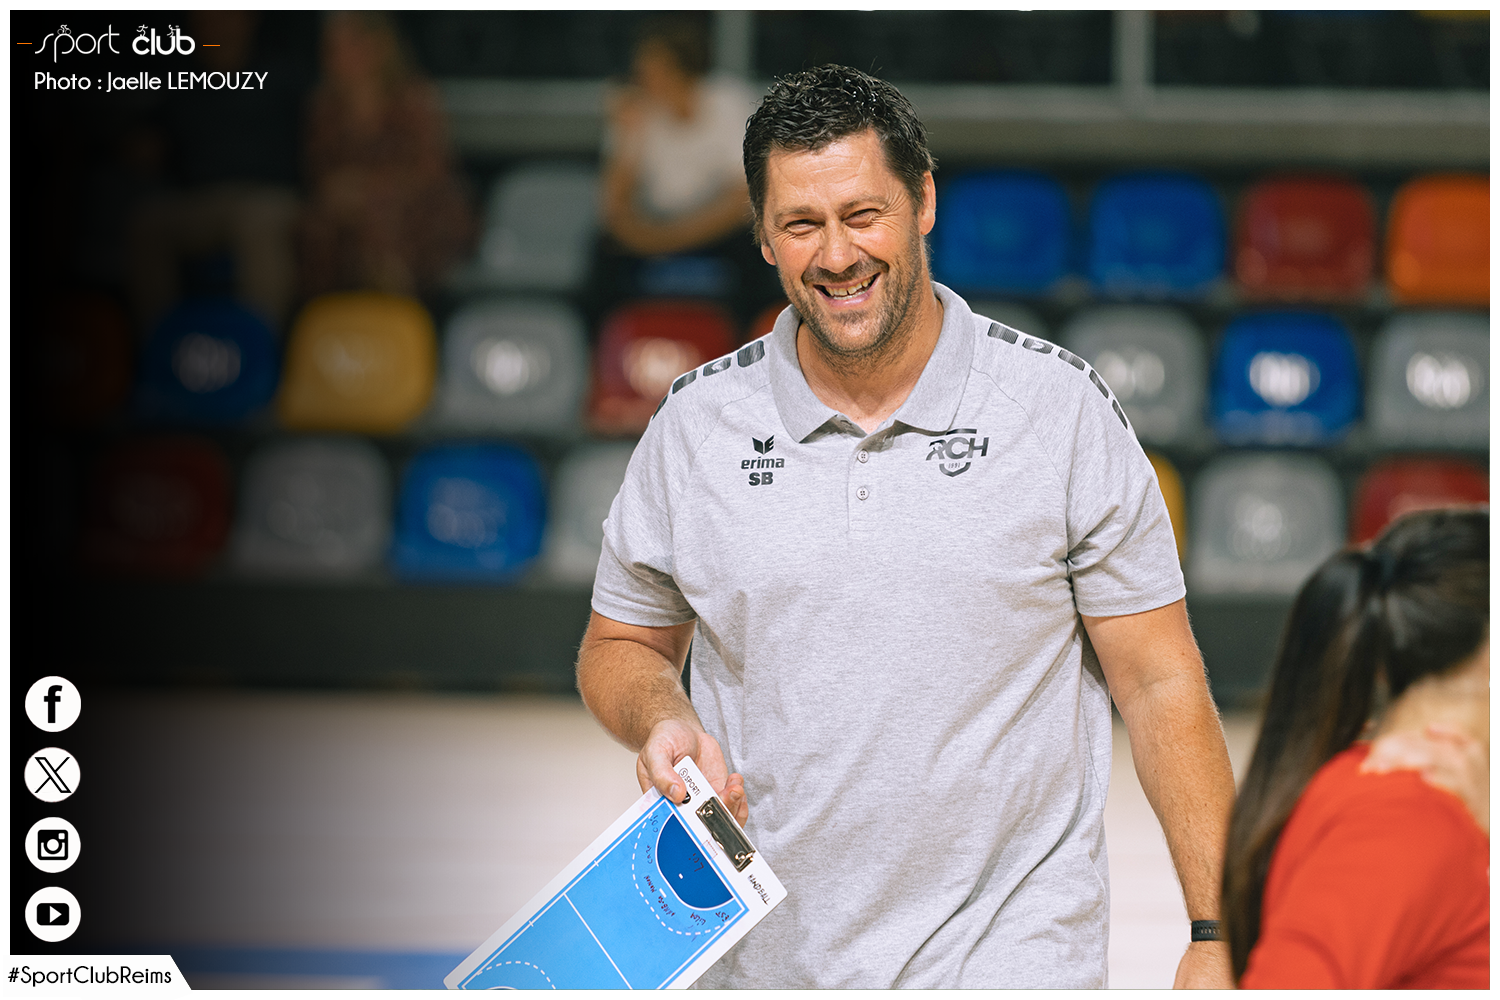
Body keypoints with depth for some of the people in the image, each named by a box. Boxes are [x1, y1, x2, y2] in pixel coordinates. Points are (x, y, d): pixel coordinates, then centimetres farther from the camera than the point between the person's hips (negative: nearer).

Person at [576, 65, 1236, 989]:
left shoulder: (1061, 407, -2)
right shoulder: (695, 424, 3)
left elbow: (1163, 686, -1)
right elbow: (618, 647, 16)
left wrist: (1219, 932, -7)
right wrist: (663, 719, -7)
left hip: (1008, 951, -2)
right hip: (766, 961, 3)